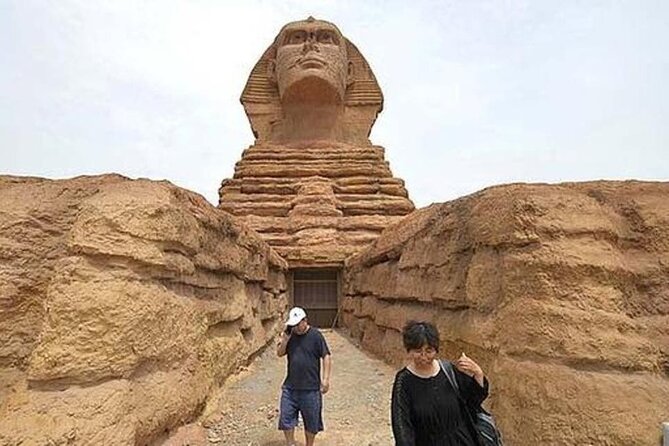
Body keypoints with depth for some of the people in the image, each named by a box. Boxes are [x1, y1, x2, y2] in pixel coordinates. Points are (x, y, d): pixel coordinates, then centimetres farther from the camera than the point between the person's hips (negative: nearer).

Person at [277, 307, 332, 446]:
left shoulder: (316, 335, -12)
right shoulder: (290, 335, 2)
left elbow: (326, 357, -10)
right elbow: (279, 353, 6)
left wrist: (325, 379, -14)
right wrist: (284, 340, -12)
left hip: (311, 388, -3)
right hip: (290, 387, 4)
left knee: (311, 421, 12)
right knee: (286, 417, 8)